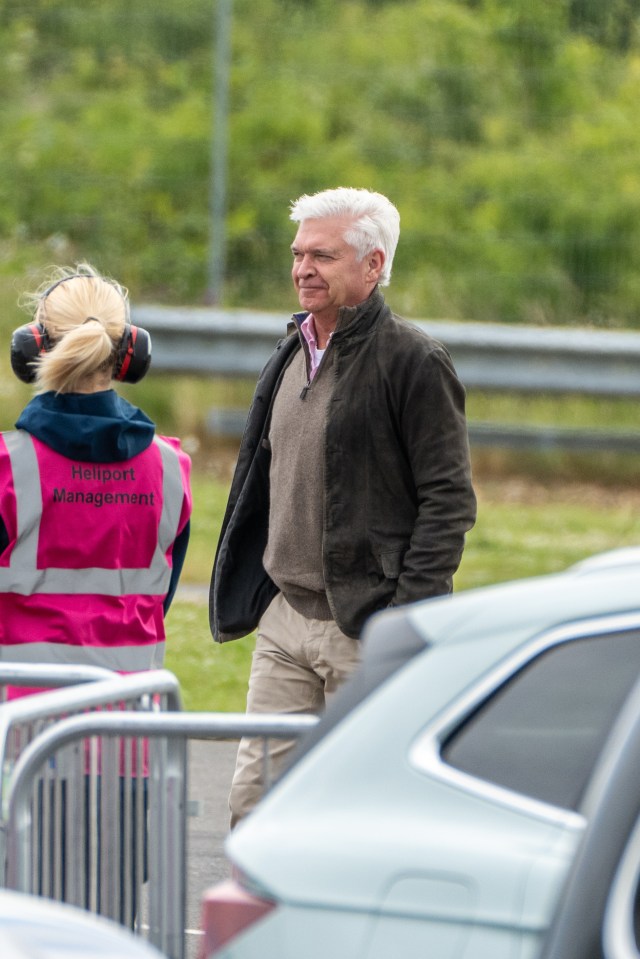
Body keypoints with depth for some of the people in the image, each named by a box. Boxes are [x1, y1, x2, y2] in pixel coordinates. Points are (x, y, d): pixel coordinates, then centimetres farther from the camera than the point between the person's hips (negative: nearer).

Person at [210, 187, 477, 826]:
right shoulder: (291, 355, 14)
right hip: (283, 620, 7)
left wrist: (406, 618, -17)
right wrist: (241, 595, 16)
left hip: (366, 629, -7)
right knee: (255, 799, 3)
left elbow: (449, 502, -12)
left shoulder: (413, 361, -10)